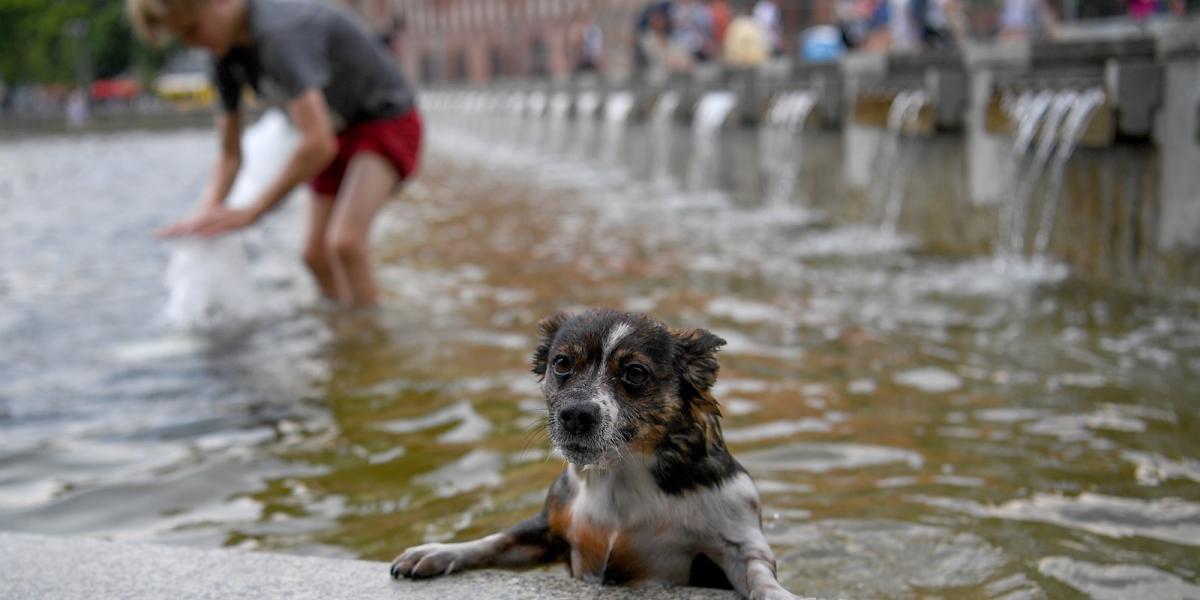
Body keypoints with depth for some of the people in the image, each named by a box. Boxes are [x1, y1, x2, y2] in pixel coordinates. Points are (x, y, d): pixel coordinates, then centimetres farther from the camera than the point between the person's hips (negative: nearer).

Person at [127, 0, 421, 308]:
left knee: (344, 241, -27)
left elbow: (320, 144, -41)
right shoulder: (226, 56, -7)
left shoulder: (279, 33, -34)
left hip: (388, 120, -9)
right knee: (316, 255, 10)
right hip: (340, 130, 9)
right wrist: (207, 214, -21)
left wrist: (252, 211, -30)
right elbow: (230, 152, -1)